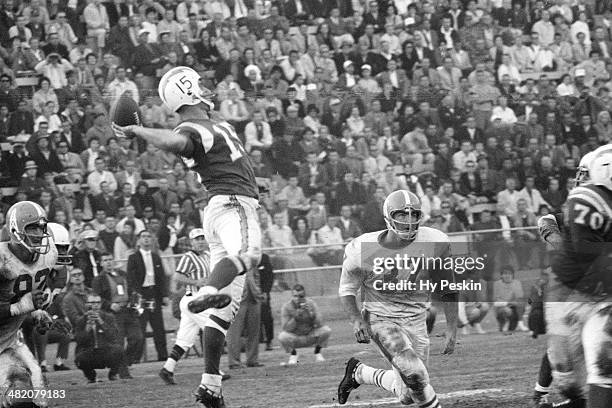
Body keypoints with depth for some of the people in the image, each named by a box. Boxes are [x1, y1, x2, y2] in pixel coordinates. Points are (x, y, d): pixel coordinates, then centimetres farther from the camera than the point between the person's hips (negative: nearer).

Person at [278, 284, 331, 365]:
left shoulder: (311, 303, -9)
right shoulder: (287, 307, -13)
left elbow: (319, 325, -15)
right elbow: (285, 329, -20)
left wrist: (311, 313, -32)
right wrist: (296, 317, -32)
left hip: (310, 336, 1)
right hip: (295, 339, -1)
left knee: (326, 330, -24)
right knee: (282, 336, -33)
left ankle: (317, 352, 3)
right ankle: (293, 354, -1)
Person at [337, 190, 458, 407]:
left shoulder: (435, 243, -12)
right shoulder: (364, 250, -18)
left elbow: (447, 290, 1)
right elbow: (347, 289, -1)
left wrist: (452, 330, 0)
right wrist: (356, 319, -19)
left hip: (415, 320, 4)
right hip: (381, 318, -4)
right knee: (413, 372, -28)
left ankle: (360, 373, 32)